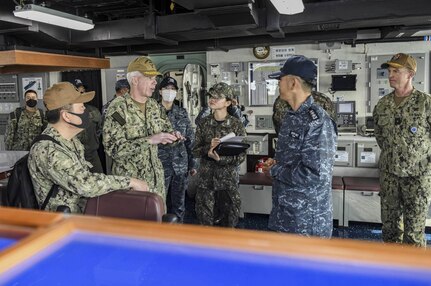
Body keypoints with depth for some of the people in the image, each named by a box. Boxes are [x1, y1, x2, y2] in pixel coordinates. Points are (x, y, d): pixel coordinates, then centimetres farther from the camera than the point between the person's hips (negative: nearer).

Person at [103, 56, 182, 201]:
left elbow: (165, 128, 18)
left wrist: (172, 135, -7)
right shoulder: (118, 108, -15)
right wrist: (149, 140, -29)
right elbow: (113, 148, -22)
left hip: (156, 177, 6)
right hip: (130, 180, -6)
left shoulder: (154, 105, 6)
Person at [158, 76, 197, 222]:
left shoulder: (182, 113, 8)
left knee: (179, 204, 11)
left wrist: (192, 164, 8)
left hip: (180, 164, 3)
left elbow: (190, 140, 10)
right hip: (160, 164, -3)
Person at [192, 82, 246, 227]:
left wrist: (220, 158, -22)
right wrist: (209, 148, -18)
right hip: (206, 178, 2)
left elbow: (241, 155, -8)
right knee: (205, 217, 10)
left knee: (228, 219, 9)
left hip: (228, 179, -2)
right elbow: (195, 150, 2)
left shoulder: (236, 125, -6)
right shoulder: (204, 123, 2)